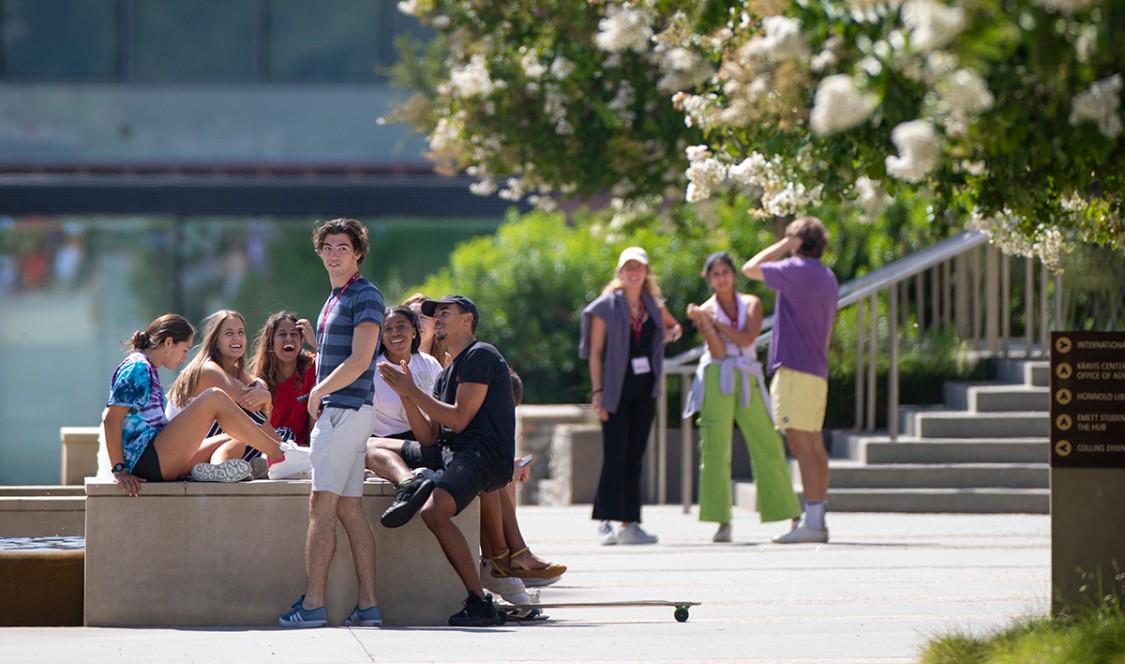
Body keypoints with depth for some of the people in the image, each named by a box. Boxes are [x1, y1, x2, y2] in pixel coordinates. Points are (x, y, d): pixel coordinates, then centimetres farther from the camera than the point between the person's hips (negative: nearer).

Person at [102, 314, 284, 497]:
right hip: (146, 460, -11)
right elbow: (111, 420, -17)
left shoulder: (148, 370, 23)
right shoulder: (138, 368, -9)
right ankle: (277, 452, -7)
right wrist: (119, 470, -20)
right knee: (214, 398, -13)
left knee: (232, 443, 12)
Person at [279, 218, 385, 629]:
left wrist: (318, 392, -8)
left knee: (322, 505, -11)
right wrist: (320, 406, 12)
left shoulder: (365, 297, -9)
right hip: (335, 411, 10)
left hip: (346, 410, -10)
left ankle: (313, 605, -13)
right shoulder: (334, 298, 20)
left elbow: (360, 360, -17)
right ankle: (368, 606, 4)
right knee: (349, 508, 6)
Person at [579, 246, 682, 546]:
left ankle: (630, 523, 7)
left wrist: (672, 333, 7)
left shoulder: (654, 306, 11)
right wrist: (598, 392, -11)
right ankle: (606, 523, -12)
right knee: (615, 456, -11)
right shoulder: (606, 307, -3)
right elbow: (595, 352, -4)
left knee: (634, 457, 5)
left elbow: (674, 326, 32)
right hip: (616, 392, -5)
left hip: (644, 391, 5)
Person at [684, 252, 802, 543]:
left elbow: (747, 338, -7)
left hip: (747, 380, 2)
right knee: (716, 449, -11)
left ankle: (793, 516, 9)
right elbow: (718, 352, -6)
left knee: (769, 448, 1)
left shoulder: (751, 304, 10)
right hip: (717, 381, -2)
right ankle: (722, 522, -11)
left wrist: (715, 321, -8)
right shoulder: (704, 311, 6)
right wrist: (705, 323, -17)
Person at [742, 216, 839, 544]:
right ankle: (817, 518, 14)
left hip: (795, 369, -9)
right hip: (817, 370, 9)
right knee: (814, 445, 11)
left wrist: (786, 243, 1)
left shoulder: (797, 270, -11)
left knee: (801, 444, -12)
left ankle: (811, 522, -16)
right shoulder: (828, 278, 17)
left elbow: (750, 269, -4)